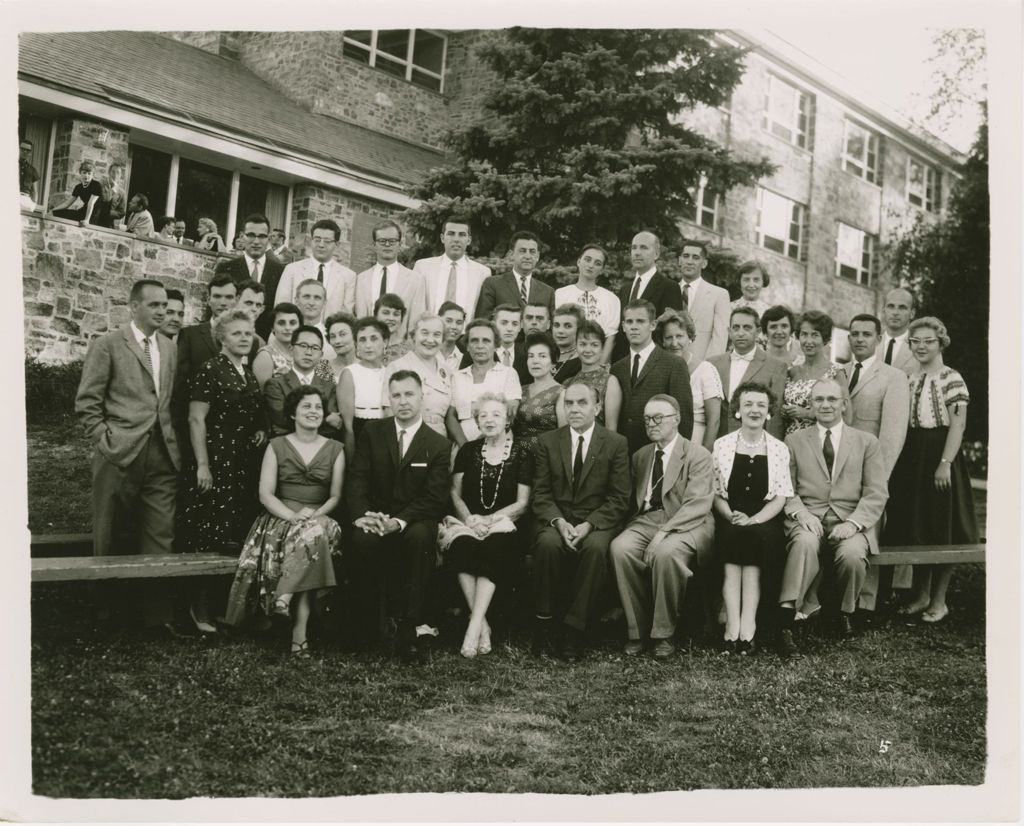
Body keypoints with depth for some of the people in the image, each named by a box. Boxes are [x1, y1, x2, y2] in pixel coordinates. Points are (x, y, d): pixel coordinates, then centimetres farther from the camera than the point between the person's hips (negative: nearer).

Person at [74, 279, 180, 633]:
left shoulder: (169, 349, 16)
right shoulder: (107, 345, 1)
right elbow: (87, 403, -2)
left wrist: (175, 443, 5)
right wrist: (105, 440, -10)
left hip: (163, 456, 4)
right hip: (120, 456, -4)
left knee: (161, 538, 1)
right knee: (111, 540, 5)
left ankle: (157, 613, 5)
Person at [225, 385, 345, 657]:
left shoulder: (335, 449, 13)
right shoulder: (277, 446, 10)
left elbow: (335, 496, 7)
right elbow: (265, 494, 1)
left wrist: (315, 515, -14)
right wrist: (293, 516, -16)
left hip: (320, 520, 1)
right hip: (280, 519, -1)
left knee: (314, 535, -37)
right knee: (309, 538, -36)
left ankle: (299, 628, -36)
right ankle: (299, 630, -32)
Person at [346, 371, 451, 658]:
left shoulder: (438, 445, 3)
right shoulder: (371, 432, 9)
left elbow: (435, 497, -6)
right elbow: (357, 480, 2)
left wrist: (400, 521, -23)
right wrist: (363, 514, -18)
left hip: (416, 522, -1)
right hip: (376, 517, 1)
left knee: (419, 537, -36)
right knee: (362, 539, -33)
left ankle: (413, 623, -28)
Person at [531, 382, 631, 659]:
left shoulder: (616, 444, 3)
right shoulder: (547, 442, 9)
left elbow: (619, 498, -2)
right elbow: (541, 493, 5)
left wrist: (588, 525, -16)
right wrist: (559, 521, -15)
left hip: (598, 521, -1)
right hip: (557, 519, 1)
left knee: (596, 547, -34)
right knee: (548, 544, -32)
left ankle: (574, 630, -26)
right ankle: (545, 623, -19)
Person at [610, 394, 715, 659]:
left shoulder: (698, 456, 1)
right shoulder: (640, 455, 19)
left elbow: (697, 505, -11)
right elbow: (633, 500, 18)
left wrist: (664, 532, -23)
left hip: (686, 525, -4)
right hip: (646, 520, 5)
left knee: (666, 552, -36)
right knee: (620, 548, -27)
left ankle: (663, 634, -18)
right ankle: (637, 631, -15)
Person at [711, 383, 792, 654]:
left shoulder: (779, 449, 8)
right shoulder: (722, 445, 8)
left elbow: (781, 497, 2)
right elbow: (715, 494, 6)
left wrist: (752, 520, -14)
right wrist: (732, 517, -14)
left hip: (765, 522, 0)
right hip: (729, 521, 0)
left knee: (756, 537, -31)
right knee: (733, 538, -31)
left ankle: (746, 625, -33)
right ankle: (735, 625, -35)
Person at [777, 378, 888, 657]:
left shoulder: (867, 443, 15)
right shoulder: (794, 440, 16)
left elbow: (876, 494, 5)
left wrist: (853, 522, -13)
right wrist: (800, 512, -13)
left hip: (850, 522, 0)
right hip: (808, 520, 0)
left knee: (852, 553, -32)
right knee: (805, 543, -35)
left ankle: (846, 613, -3)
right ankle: (786, 622, -38)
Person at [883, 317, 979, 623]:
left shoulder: (951, 379, -8)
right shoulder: (908, 379, 12)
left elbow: (957, 424, -13)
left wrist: (945, 464, -20)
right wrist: (896, 460, 8)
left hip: (938, 458, -6)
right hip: (911, 459, 6)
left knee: (941, 528, 1)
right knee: (915, 527, 11)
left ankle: (939, 600, 13)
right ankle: (921, 594, 23)